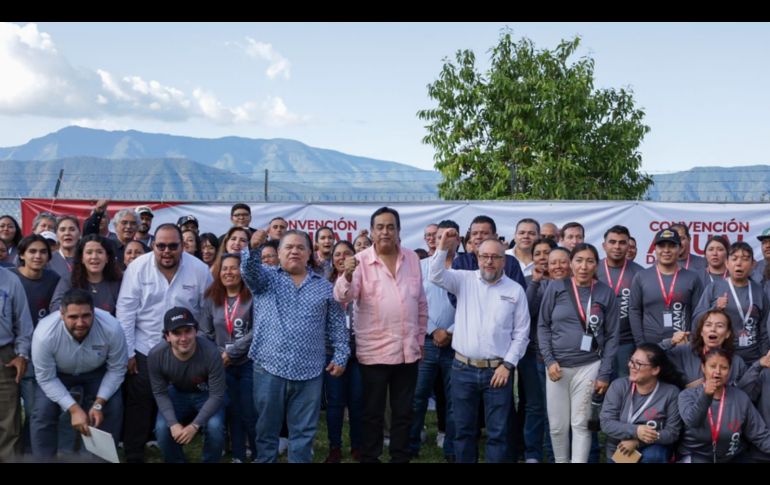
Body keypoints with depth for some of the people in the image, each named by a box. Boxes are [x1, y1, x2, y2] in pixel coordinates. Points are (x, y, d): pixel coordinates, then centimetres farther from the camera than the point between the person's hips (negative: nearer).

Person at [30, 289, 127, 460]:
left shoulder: (111, 328, -35)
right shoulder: (44, 334, -37)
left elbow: (116, 369, -19)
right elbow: (46, 379, -24)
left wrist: (98, 404, -26)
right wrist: (74, 409, -30)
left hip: (97, 371, 1)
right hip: (56, 373, 0)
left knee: (113, 408, -16)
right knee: (43, 412, -18)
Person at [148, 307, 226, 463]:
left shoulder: (210, 352, -34)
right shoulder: (156, 355, -26)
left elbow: (216, 395, -25)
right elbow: (160, 393, -12)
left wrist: (195, 425, -32)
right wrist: (173, 423, -25)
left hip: (207, 394, -2)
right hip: (177, 393, 2)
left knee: (214, 426, -29)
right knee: (162, 428, -22)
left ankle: (210, 461, 1)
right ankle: (176, 461, 7)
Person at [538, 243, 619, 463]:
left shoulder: (606, 293, 0)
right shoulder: (556, 287, -2)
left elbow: (612, 336, 2)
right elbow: (543, 325, 3)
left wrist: (605, 373, -2)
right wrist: (549, 360, -6)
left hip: (589, 366, -1)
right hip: (558, 365, 1)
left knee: (581, 424, 2)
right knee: (557, 426, 7)